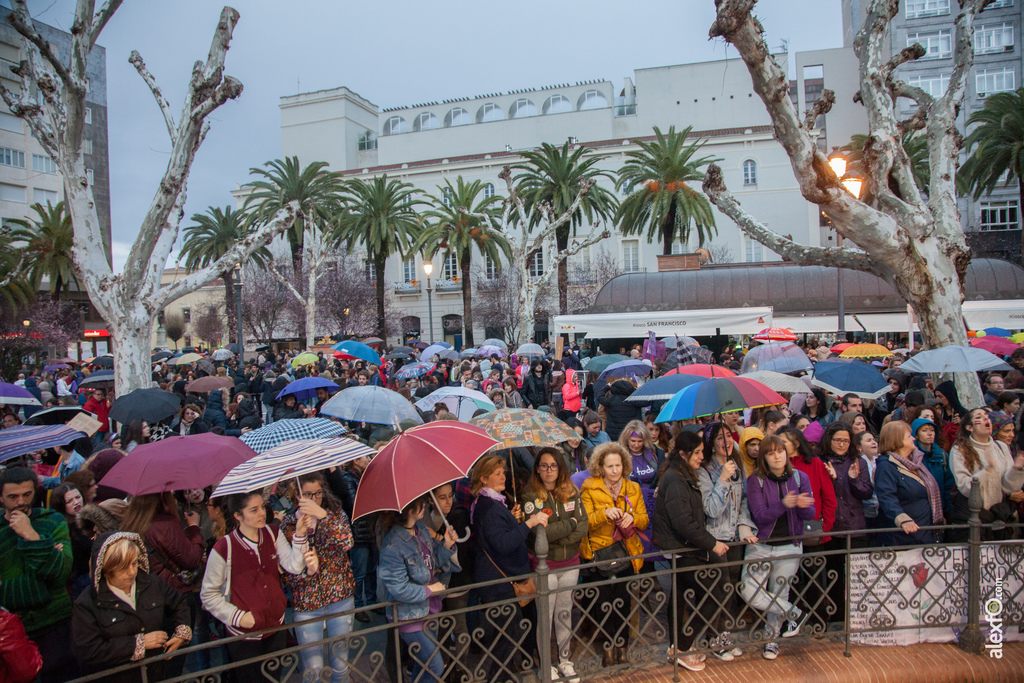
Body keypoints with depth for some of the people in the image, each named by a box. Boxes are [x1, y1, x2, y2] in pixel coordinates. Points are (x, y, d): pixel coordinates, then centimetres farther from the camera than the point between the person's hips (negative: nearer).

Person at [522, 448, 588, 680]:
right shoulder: (530, 496, -12)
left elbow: (583, 526, -4)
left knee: (565, 613, 15)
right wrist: (570, 523, -12)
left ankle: (564, 660, 32)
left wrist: (558, 539, -16)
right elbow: (541, 532, -21)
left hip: (570, 563, 4)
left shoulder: (571, 493, 1)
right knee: (545, 615, 6)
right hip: (544, 564, -4)